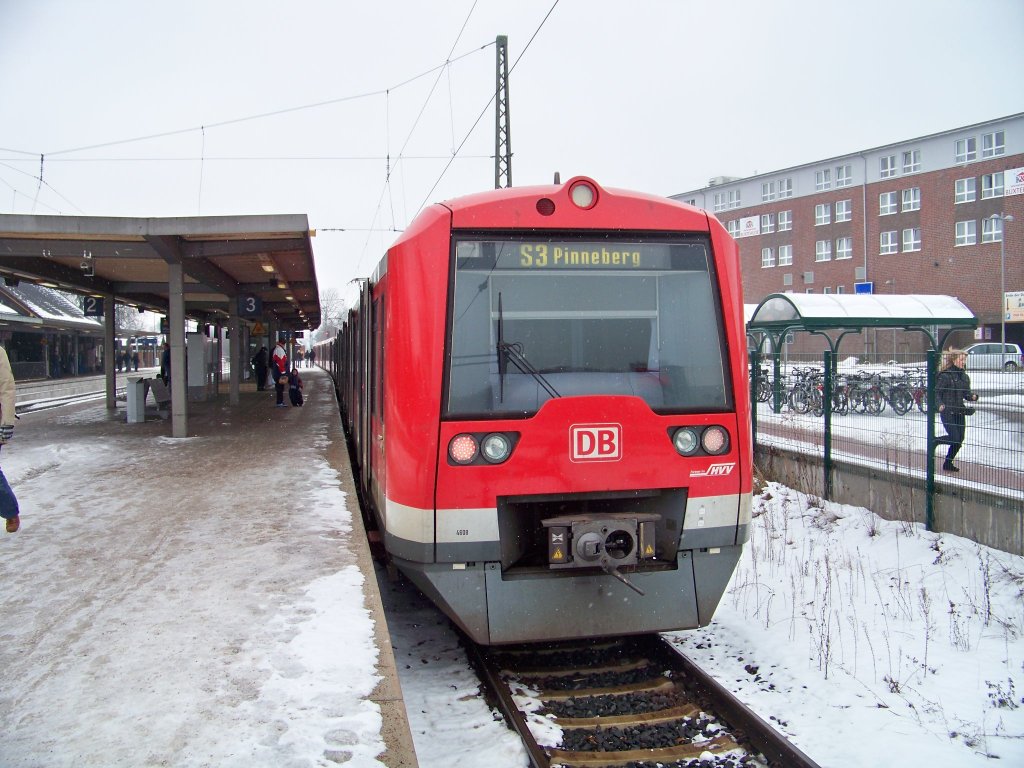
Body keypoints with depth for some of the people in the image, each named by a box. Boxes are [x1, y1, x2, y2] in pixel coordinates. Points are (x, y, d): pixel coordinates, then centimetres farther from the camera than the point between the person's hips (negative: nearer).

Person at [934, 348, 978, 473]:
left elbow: (966, 393, 15)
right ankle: (934, 441, 15)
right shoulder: (945, 376, -11)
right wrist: (940, 404, -26)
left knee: (959, 439, 7)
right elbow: (937, 392, -11)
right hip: (947, 412, -7)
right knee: (954, 438, -13)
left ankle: (948, 464, 21)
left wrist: (972, 397, -6)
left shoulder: (964, 376, 11)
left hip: (959, 411, 7)